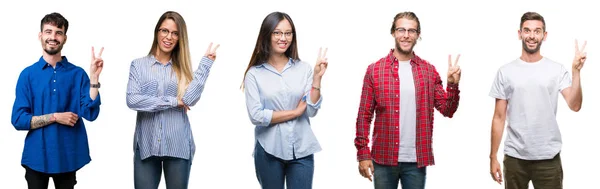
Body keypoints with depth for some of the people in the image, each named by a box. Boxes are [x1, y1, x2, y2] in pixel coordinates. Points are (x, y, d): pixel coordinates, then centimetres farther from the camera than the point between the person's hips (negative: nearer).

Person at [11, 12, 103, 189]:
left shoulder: (77, 74, 0)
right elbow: (18, 119, -5)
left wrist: (94, 77, -16)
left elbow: (90, 113, -9)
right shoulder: (28, 74, -1)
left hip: (68, 156, 1)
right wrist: (55, 117, -14)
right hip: (36, 156, 0)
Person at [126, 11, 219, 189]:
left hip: (178, 146, 1)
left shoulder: (183, 67, 8)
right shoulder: (139, 65, 5)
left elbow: (190, 98, -11)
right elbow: (132, 100, -10)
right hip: (146, 145, -1)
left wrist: (206, 61, -8)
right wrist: (172, 101, -11)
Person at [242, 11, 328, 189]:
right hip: (269, 151, -1)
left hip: (301, 150, 1)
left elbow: (311, 111, -3)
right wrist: (295, 112, -7)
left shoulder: (303, 68, 2)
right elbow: (256, 116, -11)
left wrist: (317, 77, -11)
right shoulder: (254, 73, -3)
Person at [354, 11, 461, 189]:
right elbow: (364, 115, 0)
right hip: (383, 159, -1)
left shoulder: (429, 71, 5)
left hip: (417, 160, 1)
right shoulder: (375, 70, 0)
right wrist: (363, 154, -6)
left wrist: (452, 84, -13)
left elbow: (447, 111, 4)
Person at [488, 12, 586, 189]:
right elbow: (499, 117, 5)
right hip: (514, 158, 1)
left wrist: (576, 71, -19)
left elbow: (574, 105, -11)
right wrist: (493, 157, 3)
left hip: (548, 158, -1)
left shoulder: (557, 70, 1)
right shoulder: (505, 72, 2)